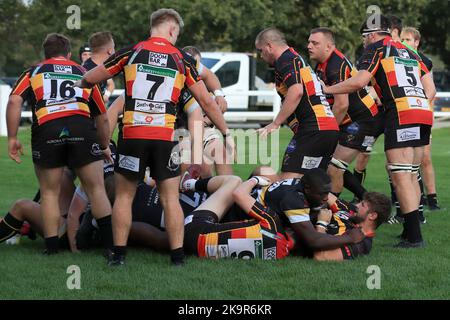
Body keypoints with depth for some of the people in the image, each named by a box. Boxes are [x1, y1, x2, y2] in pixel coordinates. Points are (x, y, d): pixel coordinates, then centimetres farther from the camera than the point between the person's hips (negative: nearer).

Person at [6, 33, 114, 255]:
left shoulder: (34, 72, 23)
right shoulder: (83, 74, 28)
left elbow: (14, 101, 4)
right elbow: (102, 118, 29)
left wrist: (12, 138, 6)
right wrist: (104, 147, 43)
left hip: (46, 129, 0)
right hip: (82, 127, 0)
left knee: (49, 193, 13)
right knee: (96, 189, 8)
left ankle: (52, 249, 12)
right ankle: (111, 245, 4)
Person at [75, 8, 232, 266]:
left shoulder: (131, 52, 5)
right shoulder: (182, 59, 6)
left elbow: (90, 79, 13)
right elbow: (206, 101, 8)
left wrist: (80, 84, 37)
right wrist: (226, 133, 17)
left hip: (132, 134, 0)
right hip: (165, 137, 0)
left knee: (124, 195, 10)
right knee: (171, 198, 7)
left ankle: (119, 254, 9)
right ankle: (178, 255, 5)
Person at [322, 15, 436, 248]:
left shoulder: (377, 48, 4)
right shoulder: (408, 52, 26)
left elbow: (359, 81, -9)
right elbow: (430, 89, 21)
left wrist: (327, 89, 2)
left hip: (401, 115, -8)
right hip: (423, 112, 8)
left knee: (401, 177, -9)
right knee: (411, 174, 15)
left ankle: (413, 237, -14)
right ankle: (412, 229, 16)